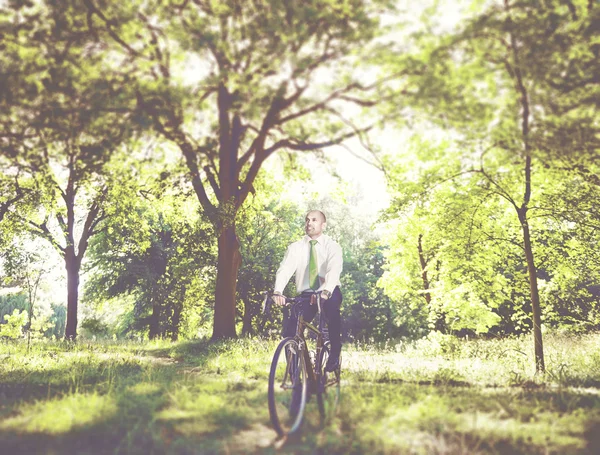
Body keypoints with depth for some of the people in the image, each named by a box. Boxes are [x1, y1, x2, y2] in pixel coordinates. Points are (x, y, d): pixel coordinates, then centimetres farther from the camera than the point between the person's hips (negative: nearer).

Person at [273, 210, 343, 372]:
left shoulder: (332, 246, -4)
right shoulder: (295, 247, 2)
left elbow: (334, 270, -23)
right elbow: (284, 270, -13)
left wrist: (325, 291, -44)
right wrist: (277, 292, -34)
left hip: (330, 293, -2)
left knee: (331, 304, -38)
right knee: (289, 333, -16)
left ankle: (335, 353, -21)